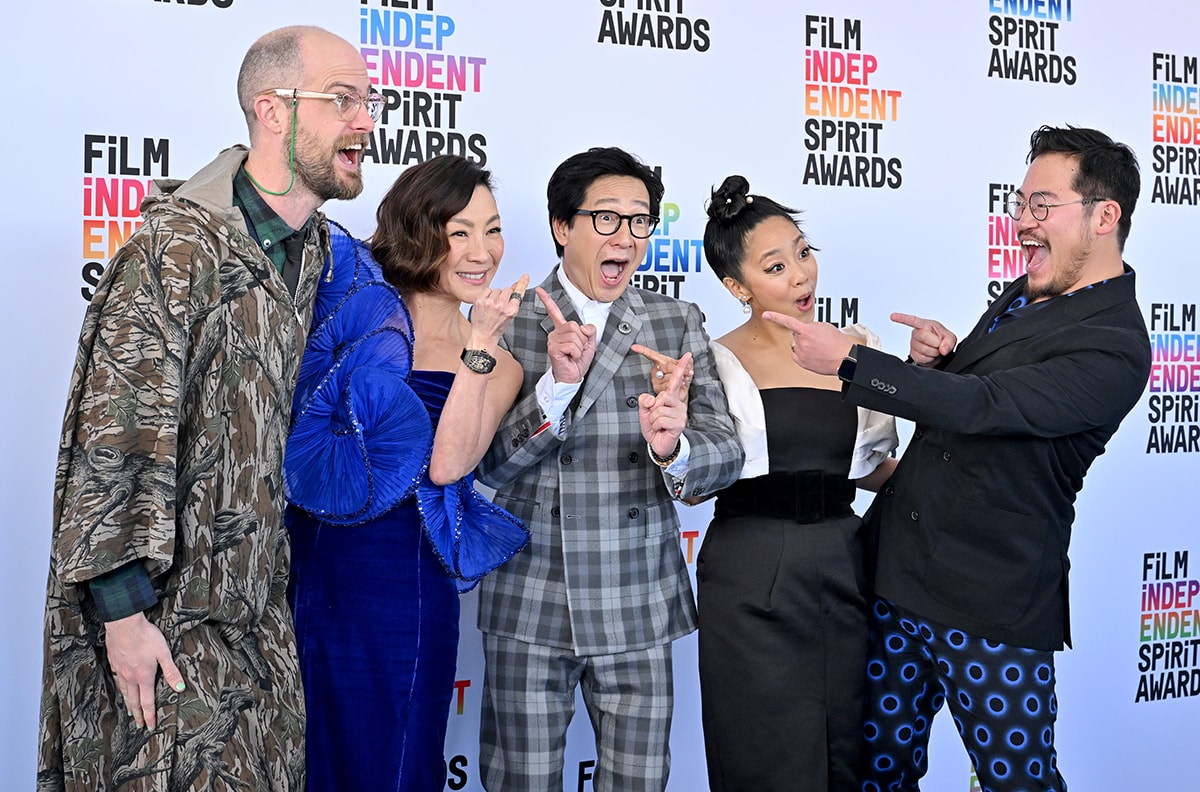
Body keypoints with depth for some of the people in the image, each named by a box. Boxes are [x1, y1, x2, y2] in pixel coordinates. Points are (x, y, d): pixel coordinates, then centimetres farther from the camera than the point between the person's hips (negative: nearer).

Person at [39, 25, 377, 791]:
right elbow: (113, 431, -19)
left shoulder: (319, 250, 7)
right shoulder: (180, 246, -18)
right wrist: (122, 608, -20)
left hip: (258, 609, 7)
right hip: (165, 612, -7)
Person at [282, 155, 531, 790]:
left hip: (403, 589, 0)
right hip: (309, 568, 0)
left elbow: (446, 465, -12)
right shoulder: (358, 308, 2)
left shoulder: (497, 368, 5)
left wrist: (482, 342, -17)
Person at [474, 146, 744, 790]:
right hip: (527, 607, -1)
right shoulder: (508, 323, -1)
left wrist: (672, 447, -27)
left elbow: (724, 453, -4)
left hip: (638, 609, 2)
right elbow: (489, 463, -8)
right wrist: (558, 383, -23)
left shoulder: (678, 325, 5)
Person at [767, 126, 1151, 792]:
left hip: (991, 603, -8)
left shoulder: (1113, 349, -18)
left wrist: (847, 360, -22)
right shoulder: (1023, 295, 11)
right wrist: (934, 360, -4)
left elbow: (980, 407, -26)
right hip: (899, 572, 8)